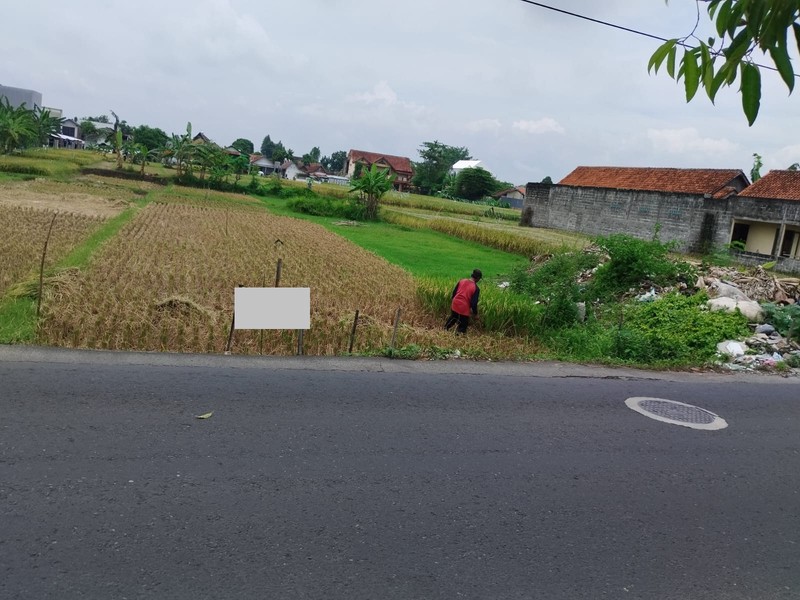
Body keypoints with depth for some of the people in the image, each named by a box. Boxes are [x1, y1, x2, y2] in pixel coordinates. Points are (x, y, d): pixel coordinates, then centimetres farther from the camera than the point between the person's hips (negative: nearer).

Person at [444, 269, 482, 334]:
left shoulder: (462, 281, 1)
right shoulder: (476, 288, -13)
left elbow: (454, 292, 10)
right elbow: (474, 303, -12)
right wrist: (475, 313, 1)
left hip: (455, 305, 6)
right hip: (464, 309, -6)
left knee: (452, 318, 31)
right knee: (463, 326, 12)